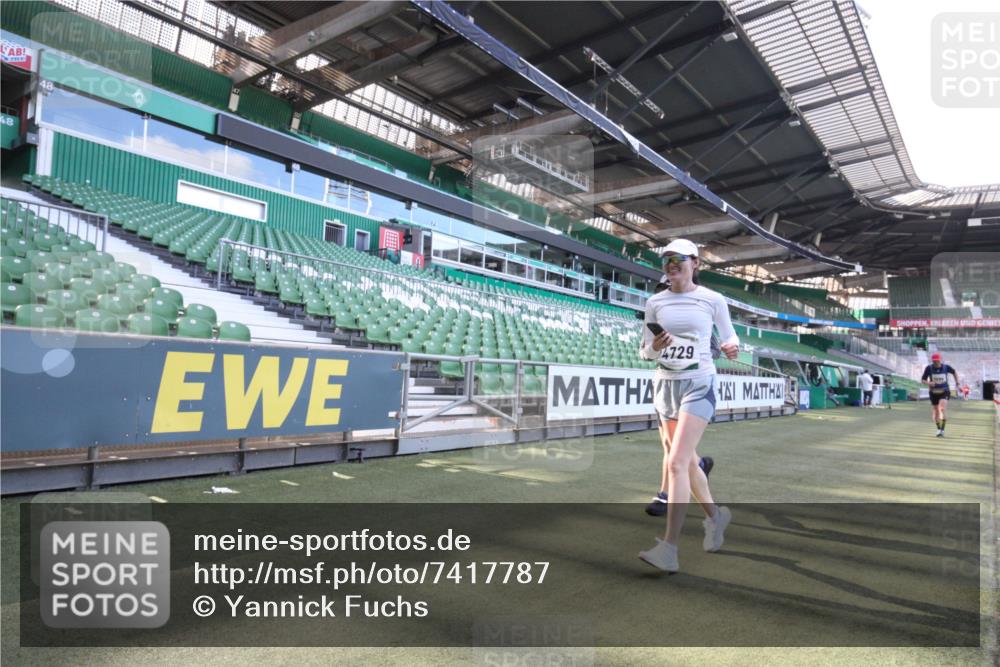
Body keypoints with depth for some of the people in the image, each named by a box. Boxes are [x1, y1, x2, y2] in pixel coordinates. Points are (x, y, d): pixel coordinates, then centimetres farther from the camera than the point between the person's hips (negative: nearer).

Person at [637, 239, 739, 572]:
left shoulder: (713, 300, -2)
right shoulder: (655, 302, 6)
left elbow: (730, 336, 10)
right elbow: (645, 352, 7)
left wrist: (731, 347, -12)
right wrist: (654, 347, -15)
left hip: (699, 385, -5)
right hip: (665, 384, 5)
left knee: (677, 463, -16)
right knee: (688, 461, 17)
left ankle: (669, 550, -12)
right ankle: (716, 515, 42)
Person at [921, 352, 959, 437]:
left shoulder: (946, 367, -8)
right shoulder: (929, 368, -10)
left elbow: (954, 373, 13)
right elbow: (923, 380, -3)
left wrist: (957, 384, 9)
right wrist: (928, 383, -24)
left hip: (944, 392, -1)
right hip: (934, 392, 1)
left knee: (943, 408, -23)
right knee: (936, 411, 10)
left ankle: (942, 430, -20)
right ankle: (938, 429, 31)